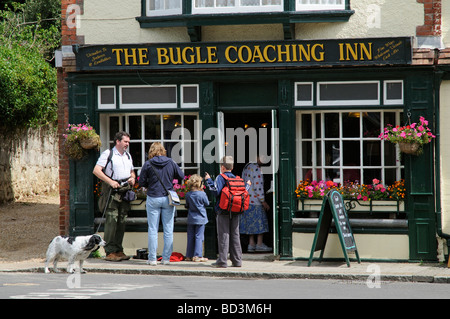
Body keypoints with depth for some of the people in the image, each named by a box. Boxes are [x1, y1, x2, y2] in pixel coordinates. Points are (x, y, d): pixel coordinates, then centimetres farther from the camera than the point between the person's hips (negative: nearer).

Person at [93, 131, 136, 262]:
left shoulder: (128, 156, 21)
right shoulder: (108, 154, -2)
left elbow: (132, 172, 32)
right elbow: (96, 170, -11)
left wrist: (132, 178, 8)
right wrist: (110, 182, -18)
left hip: (125, 191, 7)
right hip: (112, 191, -7)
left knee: (122, 221, 7)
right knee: (111, 220, -11)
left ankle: (118, 250, 13)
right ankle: (110, 252, -10)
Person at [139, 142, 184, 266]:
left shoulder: (148, 164, -6)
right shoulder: (171, 162, 0)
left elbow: (141, 183, -3)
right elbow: (181, 176, 8)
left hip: (153, 199, -1)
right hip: (168, 199, 1)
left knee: (152, 230, 4)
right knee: (168, 230, 7)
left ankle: (152, 259, 3)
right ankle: (166, 258, 9)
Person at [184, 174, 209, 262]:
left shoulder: (188, 195, -2)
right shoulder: (202, 194, -13)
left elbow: (187, 205, 8)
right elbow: (207, 203, 1)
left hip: (191, 219, 4)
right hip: (200, 218, -4)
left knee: (190, 237, 10)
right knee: (199, 237, 0)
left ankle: (189, 255, 14)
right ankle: (197, 256, -4)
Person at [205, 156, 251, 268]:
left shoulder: (220, 178, -7)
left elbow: (216, 191, -17)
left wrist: (208, 180, -7)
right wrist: (247, 185, 29)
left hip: (223, 211, -5)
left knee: (223, 235, -5)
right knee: (235, 235, 10)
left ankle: (222, 261, -8)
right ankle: (237, 260, 11)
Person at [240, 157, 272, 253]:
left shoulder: (246, 167, 14)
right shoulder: (256, 168, -15)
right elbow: (257, 187, -19)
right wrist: (263, 201, -13)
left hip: (246, 201, 9)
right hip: (255, 201, -9)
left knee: (251, 223, 10)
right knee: (260, 223, -1)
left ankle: (251, 244, 9)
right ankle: (259, 244, 0)